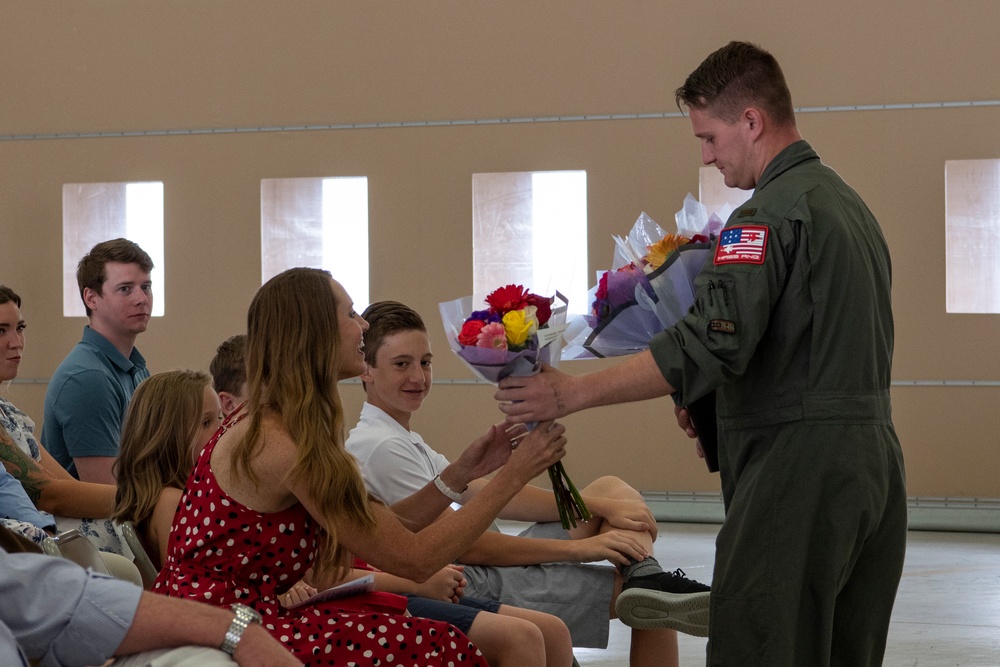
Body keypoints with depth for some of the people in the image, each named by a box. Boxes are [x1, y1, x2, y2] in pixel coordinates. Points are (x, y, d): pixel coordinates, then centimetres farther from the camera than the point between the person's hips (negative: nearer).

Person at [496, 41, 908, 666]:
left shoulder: (774, 212, -14)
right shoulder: (850, 203, 18)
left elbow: (710, 343, -23)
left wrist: (572, 392, -21)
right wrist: (720, 402, 13)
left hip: (798, 464, -10)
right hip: (875, 457, 10)